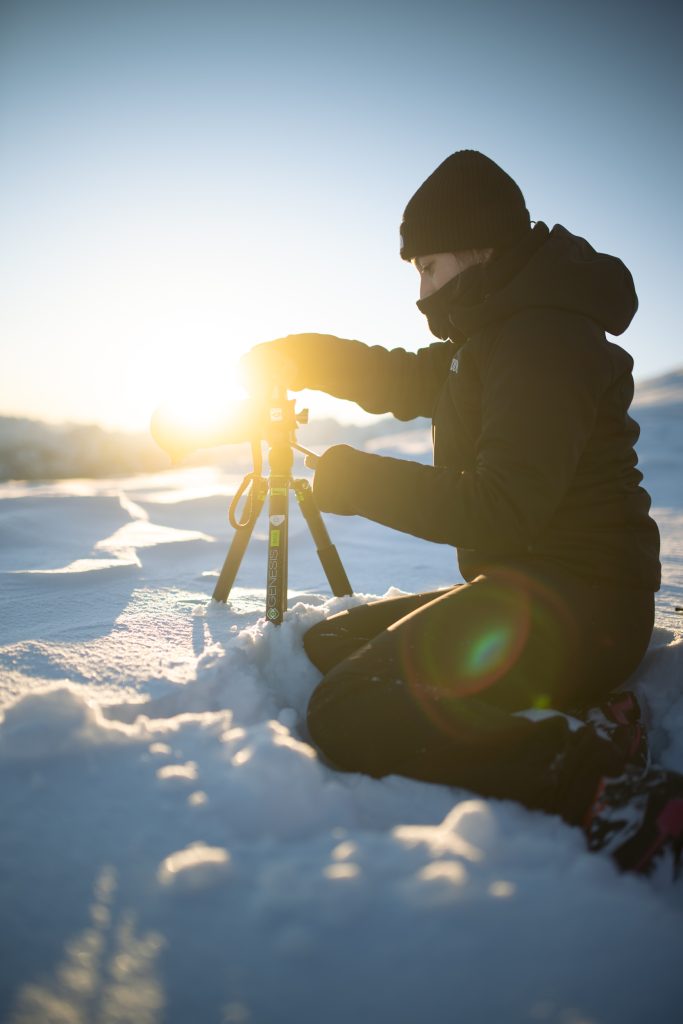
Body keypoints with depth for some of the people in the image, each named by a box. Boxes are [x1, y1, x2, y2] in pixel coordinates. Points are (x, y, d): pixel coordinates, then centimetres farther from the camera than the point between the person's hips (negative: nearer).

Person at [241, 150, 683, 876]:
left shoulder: (546, 339, -14)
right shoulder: (491, 337, 17)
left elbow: (497, 511, -23)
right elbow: (403, 381, 28)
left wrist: (349, 475, -15)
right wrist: (298, 356, 12)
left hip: (579, 602, -11)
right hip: (524, 589, 11)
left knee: (349, 718, -22)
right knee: (325, 648, 10)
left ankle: (598, 769, -20)